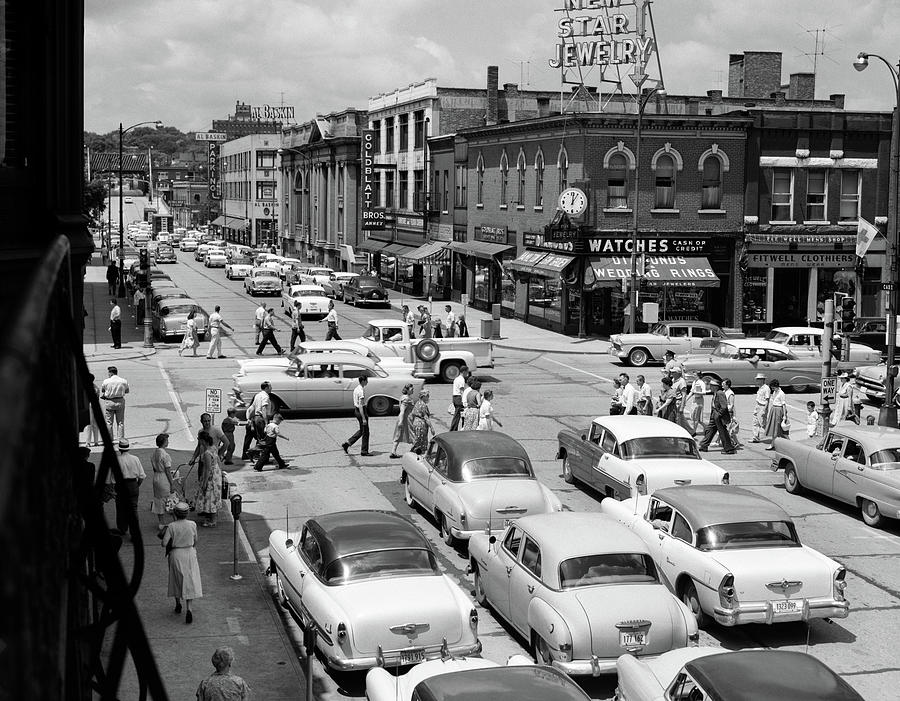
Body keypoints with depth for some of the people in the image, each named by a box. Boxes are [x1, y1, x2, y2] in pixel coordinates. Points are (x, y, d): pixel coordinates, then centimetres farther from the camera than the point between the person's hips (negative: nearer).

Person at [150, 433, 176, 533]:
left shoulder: (154, 454, 4)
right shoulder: (165, 455, -19)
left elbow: (154, 469, 11)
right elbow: (168, 471, -17)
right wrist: (172, 484, -11)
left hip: (156, 477, 8)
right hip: (164, 479, -8)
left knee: (158, 501, 15)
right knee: (165, 502, 1)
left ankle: (160, 523, 24)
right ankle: (163, 524, 5)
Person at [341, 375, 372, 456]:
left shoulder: (356, 389, 10)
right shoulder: (361, 391, -20)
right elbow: (360, 405, -24)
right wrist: (364, 418, -24)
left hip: (356, 409, 10)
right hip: (361, 410, -10)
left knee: (361, 430, 19)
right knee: (365, 432, 2)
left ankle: (347, 443, 14)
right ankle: (364, 451, 10)